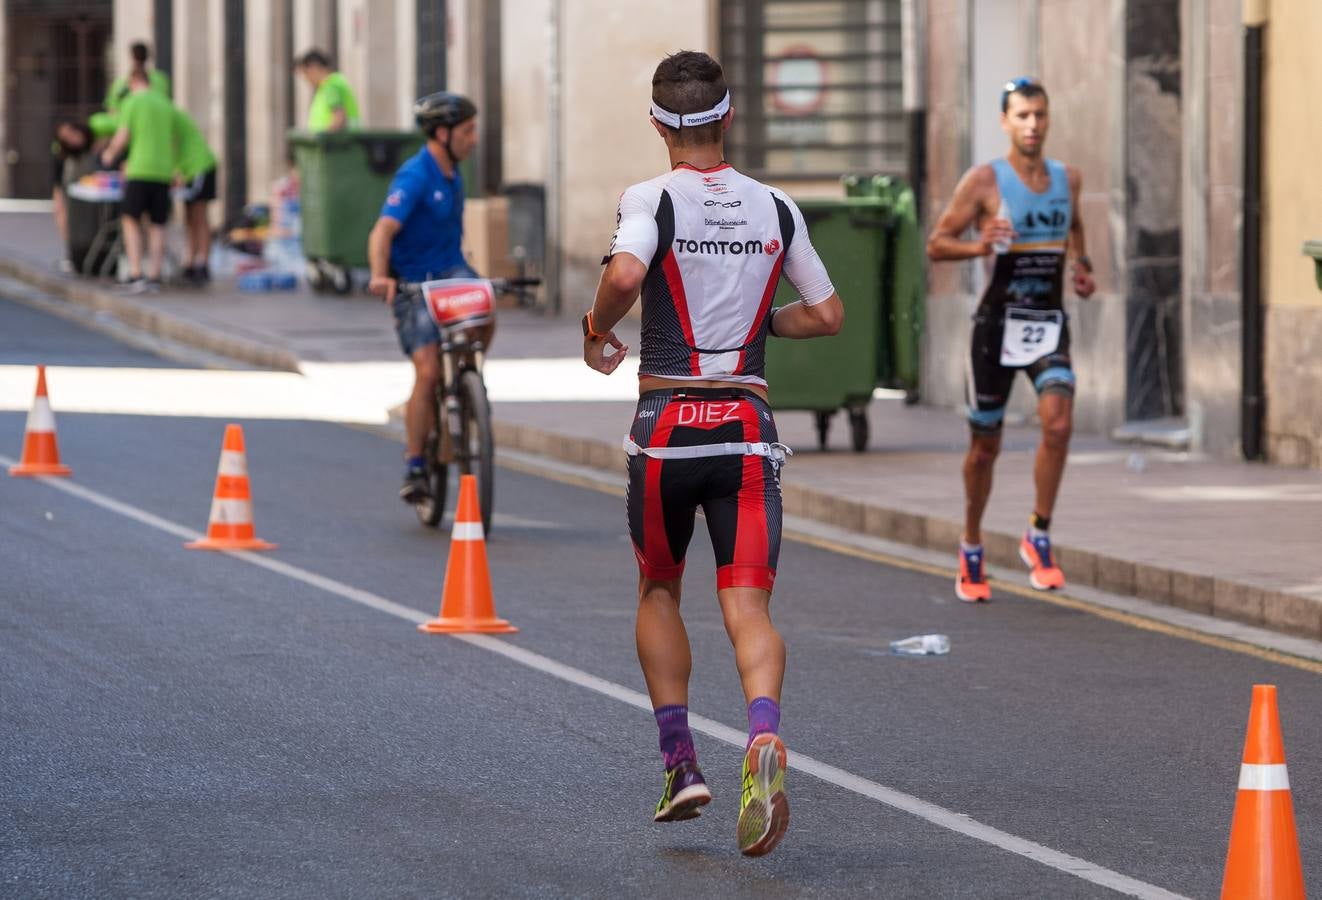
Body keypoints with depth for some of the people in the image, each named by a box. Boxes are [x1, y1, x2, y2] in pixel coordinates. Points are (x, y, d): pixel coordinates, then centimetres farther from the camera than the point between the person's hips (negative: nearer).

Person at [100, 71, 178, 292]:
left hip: (139, 171, -4)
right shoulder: (166, 105, 15)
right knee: (157, 225, 8)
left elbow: (122, 138, -6)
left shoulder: (131, 103, -2)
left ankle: (135, 274, -9)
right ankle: (154, 276, 3)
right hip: (163, 172, 4)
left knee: (131, 221, 3)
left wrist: (110, 154, 15)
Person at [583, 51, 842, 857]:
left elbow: (625, 275, -25)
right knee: (749, 609, -5)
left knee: (659, 592, 20)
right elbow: (828, 316, 13)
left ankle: (680, 762, 17)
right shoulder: (777, 210, 7)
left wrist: (597, 333, -6)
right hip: (748, 428, 2)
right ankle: (764, 741, -32)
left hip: (667, 429, -1)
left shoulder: (653, 200, -5)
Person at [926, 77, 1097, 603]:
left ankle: (1038, 539, -5)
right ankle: (971, 550, 28)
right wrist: (979, 247, -25)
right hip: (997, 324, -3)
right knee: (985, 445, 7)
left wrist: (1082, 265, 10)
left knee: (1058, 424, -21)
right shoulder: (984, 181, -7)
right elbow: (937, 244, -6)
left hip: (1049, 326, 3)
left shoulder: (1068, 178, 7)